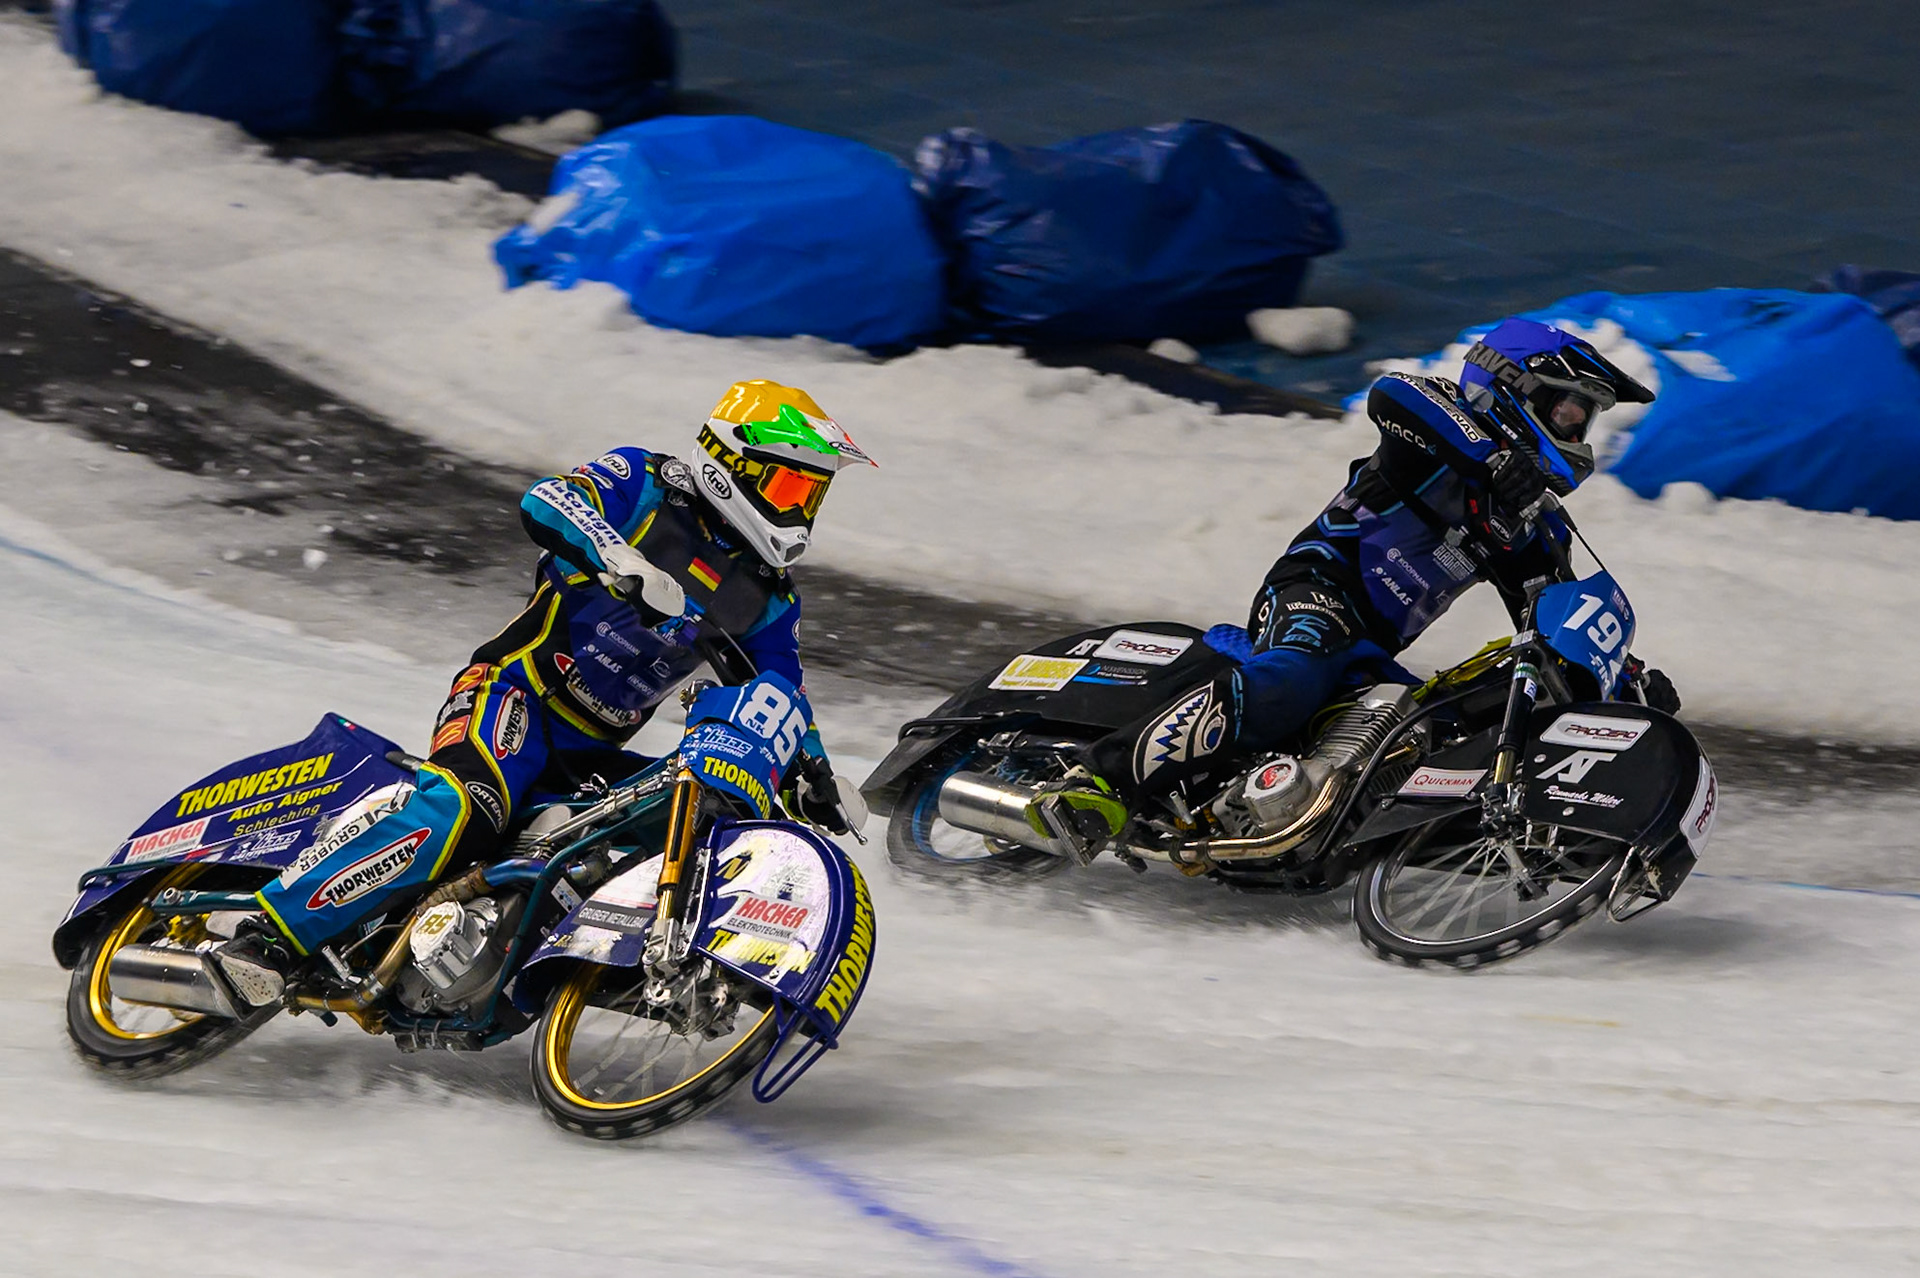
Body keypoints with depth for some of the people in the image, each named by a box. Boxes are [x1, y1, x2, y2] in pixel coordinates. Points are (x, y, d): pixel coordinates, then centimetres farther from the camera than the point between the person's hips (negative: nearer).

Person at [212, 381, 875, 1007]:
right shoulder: (644, 485, -1)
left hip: (593, 753, 8)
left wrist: (812, 773, 2)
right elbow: (547, 502, -18)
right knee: (466, 806, -34)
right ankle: (264, 939, -39)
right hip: (516, 693, -8)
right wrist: (621, 563, -36)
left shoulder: (769, 602, 15)